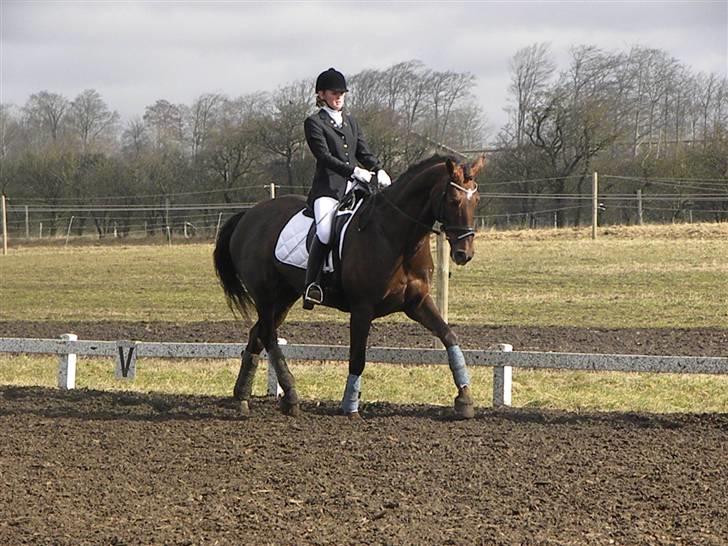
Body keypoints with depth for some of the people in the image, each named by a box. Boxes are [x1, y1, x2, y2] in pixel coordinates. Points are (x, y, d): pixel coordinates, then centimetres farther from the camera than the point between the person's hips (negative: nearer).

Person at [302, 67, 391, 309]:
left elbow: (364, 152, 18)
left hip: (354, 188, 7)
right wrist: (353, 170, -20)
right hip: (328, 188, -7)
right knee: (325, 230, -29)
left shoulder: (351, 122, 23)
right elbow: (324, 156, -8)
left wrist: (379, 170, -3)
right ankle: (311, 285, -27)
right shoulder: (314, 123, 3)